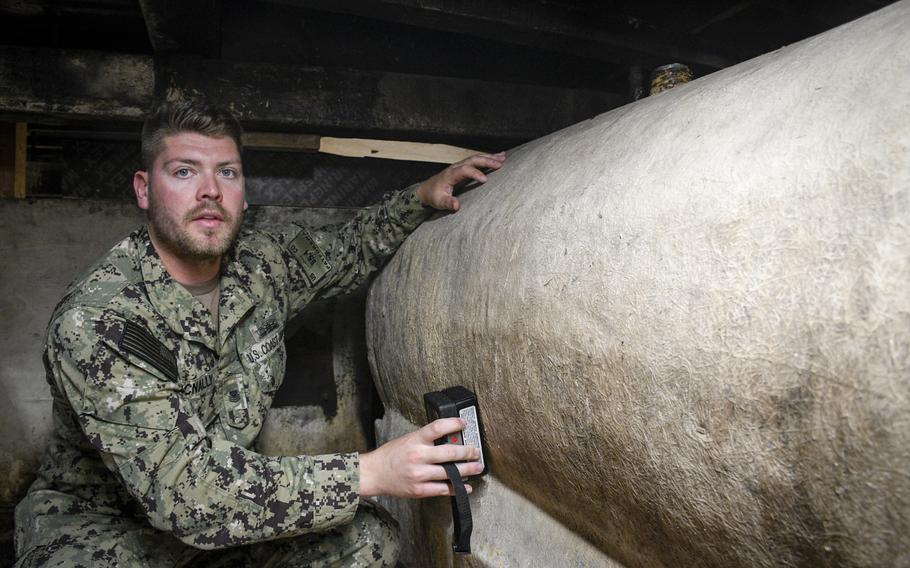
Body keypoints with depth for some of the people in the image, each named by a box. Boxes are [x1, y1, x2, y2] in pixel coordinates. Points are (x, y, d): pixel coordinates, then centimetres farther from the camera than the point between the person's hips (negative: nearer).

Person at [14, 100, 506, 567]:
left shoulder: (262, 265, -7)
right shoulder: (93, 322, -27)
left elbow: (347, 249, 14)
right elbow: (182, 485, -34)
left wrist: (422, 197, 0)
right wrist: (367, 473, -37)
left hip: (219, 512, 5)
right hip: (97, 525, -4)